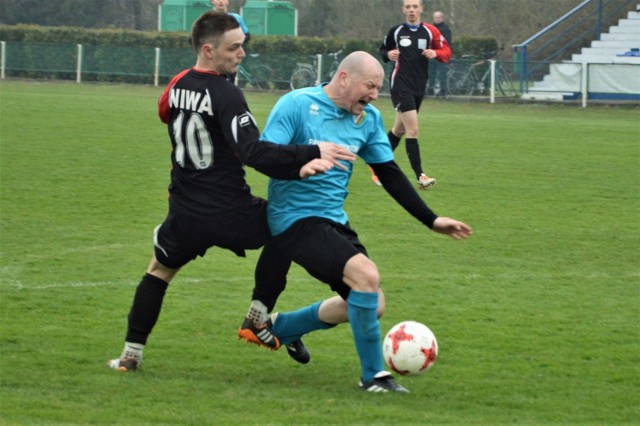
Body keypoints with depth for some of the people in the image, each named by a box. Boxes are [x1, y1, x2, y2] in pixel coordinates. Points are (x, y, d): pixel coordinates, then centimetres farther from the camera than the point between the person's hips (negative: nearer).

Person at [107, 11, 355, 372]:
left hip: (186, 217, 5)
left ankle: (132, 353, 25)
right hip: (232, 215, -5)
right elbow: (253, 152, -29)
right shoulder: (226, 95, -19)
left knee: (159, 270, 28)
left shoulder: (176, 87, 4)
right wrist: (311, 154, -35)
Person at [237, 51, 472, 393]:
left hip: (335, 221, 8)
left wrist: (431, 220, 8)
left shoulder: (369, 118, 6)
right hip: (296, 219, -8)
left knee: (371, 306, 9)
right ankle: (373, 375, -12)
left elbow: (390, 174, 12)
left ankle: (280, 326, 31)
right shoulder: (296, 105, -13)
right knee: (366, 275, -27)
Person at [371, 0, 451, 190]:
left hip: (419, 87, 4)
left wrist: (435, 53, -16)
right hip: (400, 85, -4)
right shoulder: (396, 31, 1)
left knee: (399, 130, 15)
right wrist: (388, 54, -8)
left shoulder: (430, 31, 4)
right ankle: (420, 176, -19)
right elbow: (383, 50, 15)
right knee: (413, 129, -17)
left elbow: (447, 52, 5)